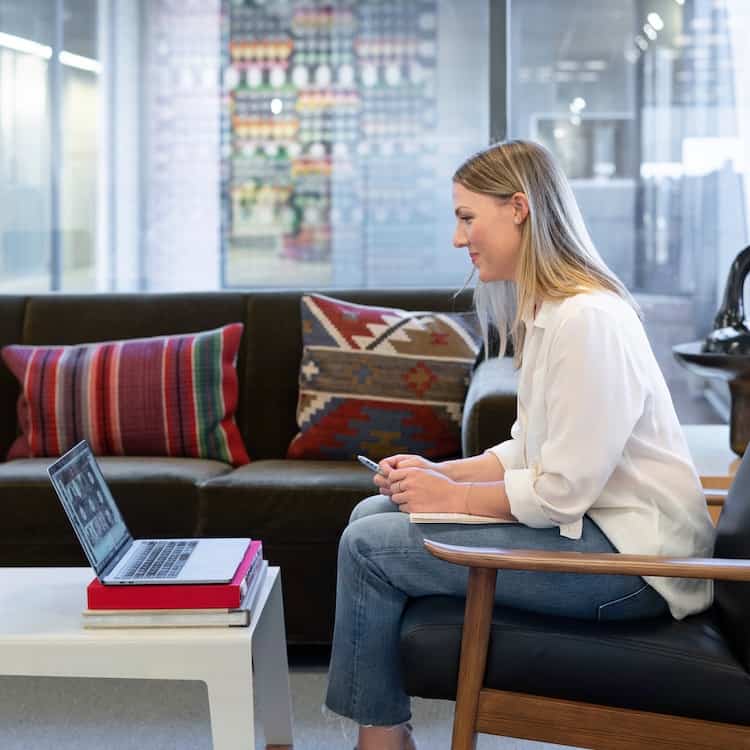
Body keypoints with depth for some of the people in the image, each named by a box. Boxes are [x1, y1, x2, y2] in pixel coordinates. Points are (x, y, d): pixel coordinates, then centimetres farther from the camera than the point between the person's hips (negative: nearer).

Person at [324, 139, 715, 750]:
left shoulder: (586, 319, -22)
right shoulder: (546, 311, 11)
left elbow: (562, 492, -22)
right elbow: (529, 452, 15)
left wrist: (454, 496, -10)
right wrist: (440, 472, 1)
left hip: (628, 560, -10)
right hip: (585, 521, 10)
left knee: (369, 546, -13)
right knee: (374, 511, 8)